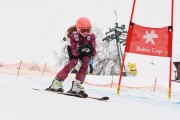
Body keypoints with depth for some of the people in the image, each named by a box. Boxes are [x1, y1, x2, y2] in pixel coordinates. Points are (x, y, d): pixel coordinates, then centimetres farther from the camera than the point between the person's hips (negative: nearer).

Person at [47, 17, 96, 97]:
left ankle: (77, 85, -23)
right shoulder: (74, 35, -30)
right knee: (73, 62, -27)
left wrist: (91, 50, -48)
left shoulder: (92, 36, -27)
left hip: (86, 53, 2)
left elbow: (94, 53, -25)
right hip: (75, 52, -2)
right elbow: (74, 53, -31)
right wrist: (78, 50, -52)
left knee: (85, 63, -26)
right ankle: (57, 82, -24)